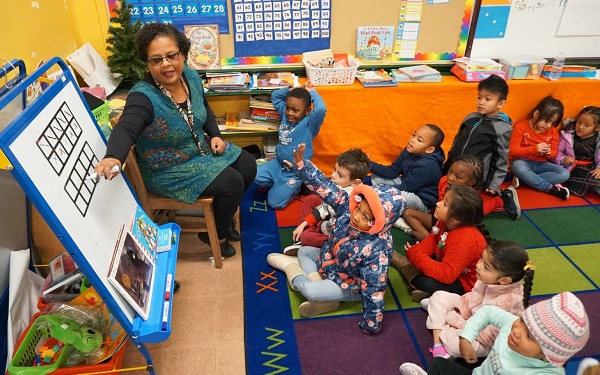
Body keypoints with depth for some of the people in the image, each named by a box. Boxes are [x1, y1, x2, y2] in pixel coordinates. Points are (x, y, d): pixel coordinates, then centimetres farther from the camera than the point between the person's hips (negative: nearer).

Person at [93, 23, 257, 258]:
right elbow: (125, 130, -45)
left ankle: (223, 215, 29)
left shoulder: (191, 77, -7)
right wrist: (113, 158, -65)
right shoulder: (144, 97, -29)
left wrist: (215, 135, -4)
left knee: (248, 167, 7)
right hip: (169, 170, -8)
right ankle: (216, 234, 11)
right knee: (232, 183, -17)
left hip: (201, 149, 8)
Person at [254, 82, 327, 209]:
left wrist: (312, 92, -22)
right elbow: (275, 96, 13)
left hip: (295, 171, -6)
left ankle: (295, 186, 18)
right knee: (256, 176, -14)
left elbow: (321, 109, -39)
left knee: (275, 202, -9)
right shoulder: (285, 115, 1)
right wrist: (293, 90, -2)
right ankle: (280, 184, 10)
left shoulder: (309, 123, -18)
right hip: (278, 163, 7)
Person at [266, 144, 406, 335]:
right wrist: (301, 166, -32)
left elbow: (374, 290, -34)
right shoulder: (348, 208, -25)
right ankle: (318, 282, -1)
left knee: (310, 291, -18)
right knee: (303, 251, 16)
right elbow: (327, 189, -23)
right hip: (331, 258, 7)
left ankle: (293, 270, 13)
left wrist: (371, 324, -25)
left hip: (350, 284, -7)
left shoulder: (377, 251, -41)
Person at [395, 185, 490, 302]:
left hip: (464, 283, -9)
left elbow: (446, 275, -39)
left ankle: (405, 265, -4)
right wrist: (416, 251, -19)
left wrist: (417, 257, -32)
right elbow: (432, 240, 2)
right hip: (449, 266, 9)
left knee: (426, 282, -30)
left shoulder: (464, 240, -37)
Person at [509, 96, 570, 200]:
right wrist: (534, 149, -28)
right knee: (518, 167, -41)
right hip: (523, 162, -5)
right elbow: (513, 151, -14)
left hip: (541, 164, 5)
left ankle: (524, 180, -25)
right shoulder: (521, 127, -9)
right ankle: (551, 188, -26)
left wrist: (549, 153, -16)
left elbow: (554, 152, 11)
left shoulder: (553, 131, 5)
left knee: (564, 174, -19)